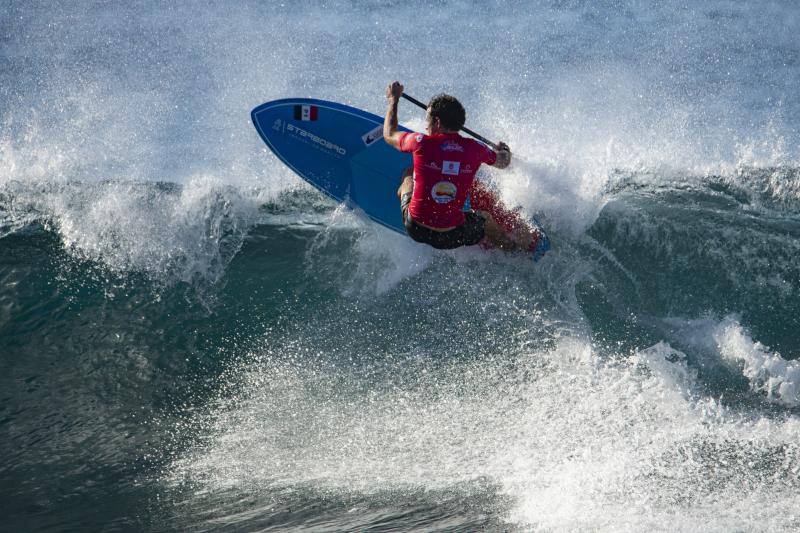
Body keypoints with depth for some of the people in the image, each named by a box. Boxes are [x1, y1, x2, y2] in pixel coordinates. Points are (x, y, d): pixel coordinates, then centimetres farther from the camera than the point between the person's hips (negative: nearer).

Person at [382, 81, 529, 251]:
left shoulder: (421, 142, -11)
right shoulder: (475, 149, -6)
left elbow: (389, 135, 10)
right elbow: (504, 162, 16)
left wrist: (393, 99, 26)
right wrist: (505, 150, 41)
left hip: (415, 229, -1)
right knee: (485, 218, 34)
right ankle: (518, 250, 52)